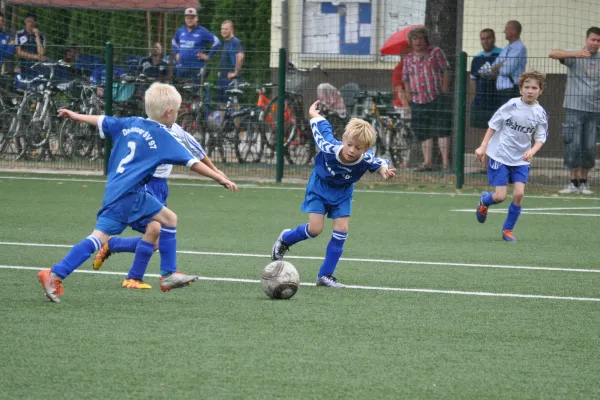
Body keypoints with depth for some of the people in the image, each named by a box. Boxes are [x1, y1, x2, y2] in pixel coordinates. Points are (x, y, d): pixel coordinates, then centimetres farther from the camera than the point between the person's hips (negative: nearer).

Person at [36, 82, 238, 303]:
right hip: (126, 195, -9)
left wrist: (76, 116, 40)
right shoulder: (163, 137, -7)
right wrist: (221, 179, -4)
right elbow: (192, 162, -8)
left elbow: (102, 121, 24)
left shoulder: (131, 124, 12)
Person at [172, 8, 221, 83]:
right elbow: (174, 42, 32)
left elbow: (217, 42, -7)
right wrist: (177, 53, 18)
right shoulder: (180, 31, 11)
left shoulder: (202, 32, -6)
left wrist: (208, 56, -8)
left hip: (196, 68, -5)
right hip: (181, 67, 5)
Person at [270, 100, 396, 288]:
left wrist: (384, 170, -32)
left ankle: (325, 275, 4)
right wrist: (314, 114, 3)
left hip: (342, 192, 2)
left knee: (341, 230, -6)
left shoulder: (367, 160, -32)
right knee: (315, 229, -10)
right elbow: (323, 128, -17)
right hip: (320, 187, -2)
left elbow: (379, 163, -9)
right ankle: (285, 239, 21)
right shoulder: (329, 147, -36)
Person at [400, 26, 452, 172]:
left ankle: (445, 161, -9)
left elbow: (446, 70, 3)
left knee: (442, 129, -9)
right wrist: (407, 100, 10)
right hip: (418, 100, 4)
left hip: (437, 99, -4)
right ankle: (427, 161, 8)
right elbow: (406, 79, 17)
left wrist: (445, 88, -9)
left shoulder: (436, 52, 6)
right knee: (424, 132, 4)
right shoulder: (408, 59, 14)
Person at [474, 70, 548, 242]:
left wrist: (532, 151, -20)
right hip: (500, 156, -3)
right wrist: (483, 147, -8)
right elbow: (493, 125, -4)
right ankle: (484, 201, 31)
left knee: (519, 193, -11)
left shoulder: (540, 113, -3)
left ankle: (508, 229, 8)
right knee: (500, 196, -7)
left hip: (521, 160, 3)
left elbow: (540, 138, 1)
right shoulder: (511, 105, -11)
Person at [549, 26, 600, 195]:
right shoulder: (574, 57, 1)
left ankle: (583, 183, 10)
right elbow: (553, 53, -13)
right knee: (574, 145, -5)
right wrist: (576, 54, -24)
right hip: (575, 108, -2)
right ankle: (574, 182, 2)